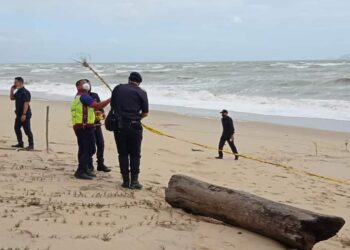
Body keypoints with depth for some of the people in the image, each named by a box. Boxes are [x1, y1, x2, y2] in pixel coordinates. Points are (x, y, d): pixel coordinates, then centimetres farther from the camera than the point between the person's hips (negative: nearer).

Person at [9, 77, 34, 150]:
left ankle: (31, 145, 0)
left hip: (25, 114, -10)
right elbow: (12, 98, 24)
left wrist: (24, 114, -26)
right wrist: (12, 90, 9)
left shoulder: (25, 92, -18)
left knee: (27, 130, -6)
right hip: (19, 114, 10)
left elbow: (26, 103, -23)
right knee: (17, 128, 15)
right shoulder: (18, 91, 12)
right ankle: (20, 143, 25)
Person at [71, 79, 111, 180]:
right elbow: (97, 106, -24)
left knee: (83, 149, 16)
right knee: (90, 149, -9)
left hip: (78, 126, 11)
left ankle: (85, 170, 24)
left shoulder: (77, 97, 21)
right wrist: (110, 100, -19)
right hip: (85, 127, -11)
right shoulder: (84, 96, -13)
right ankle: (80, 171, -9)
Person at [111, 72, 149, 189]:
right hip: (134, 126, -2)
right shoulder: (141, 93, 1)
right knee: (135, 154, 7)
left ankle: (126, 181, 11)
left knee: (123, 154, 9)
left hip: (119, 125, 2)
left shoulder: (118, 88, 8)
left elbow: (112, 105, 12)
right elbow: (145, 113, 1)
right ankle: (134, 181, 3)